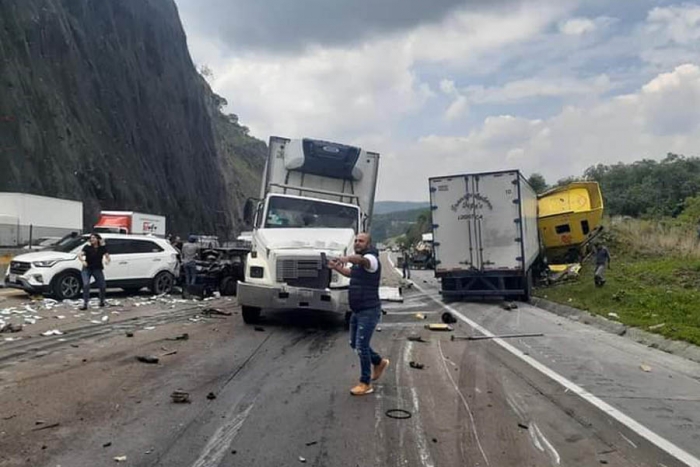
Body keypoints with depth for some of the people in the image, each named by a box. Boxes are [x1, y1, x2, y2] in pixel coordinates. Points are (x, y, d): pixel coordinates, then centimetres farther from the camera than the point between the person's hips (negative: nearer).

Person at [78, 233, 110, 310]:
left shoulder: (102, 247, -1)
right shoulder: (87, 247, -6)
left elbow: (107, 256, -1)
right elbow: (80, 255, -15)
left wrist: (107, 260, -25)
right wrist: (83, 261, -36)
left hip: (97, 269, 2)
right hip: (87, 269, -2)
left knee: (102, 286, 1)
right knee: (86, 285, -20)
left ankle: (102, 301, 28)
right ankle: (85, 304, -16)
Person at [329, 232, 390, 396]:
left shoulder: (371, 258, -16)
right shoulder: (357, 262, 12)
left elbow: (361, 260, -42)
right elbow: (350, 272, 34)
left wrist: (347, 258, -64)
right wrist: (336, 267, 16)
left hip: (369, 311, -9)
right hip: (357, 311, 9)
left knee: (361, 346, -7)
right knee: (355, 343, 18)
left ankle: (365, 384, 8)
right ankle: (379, 362, 39)